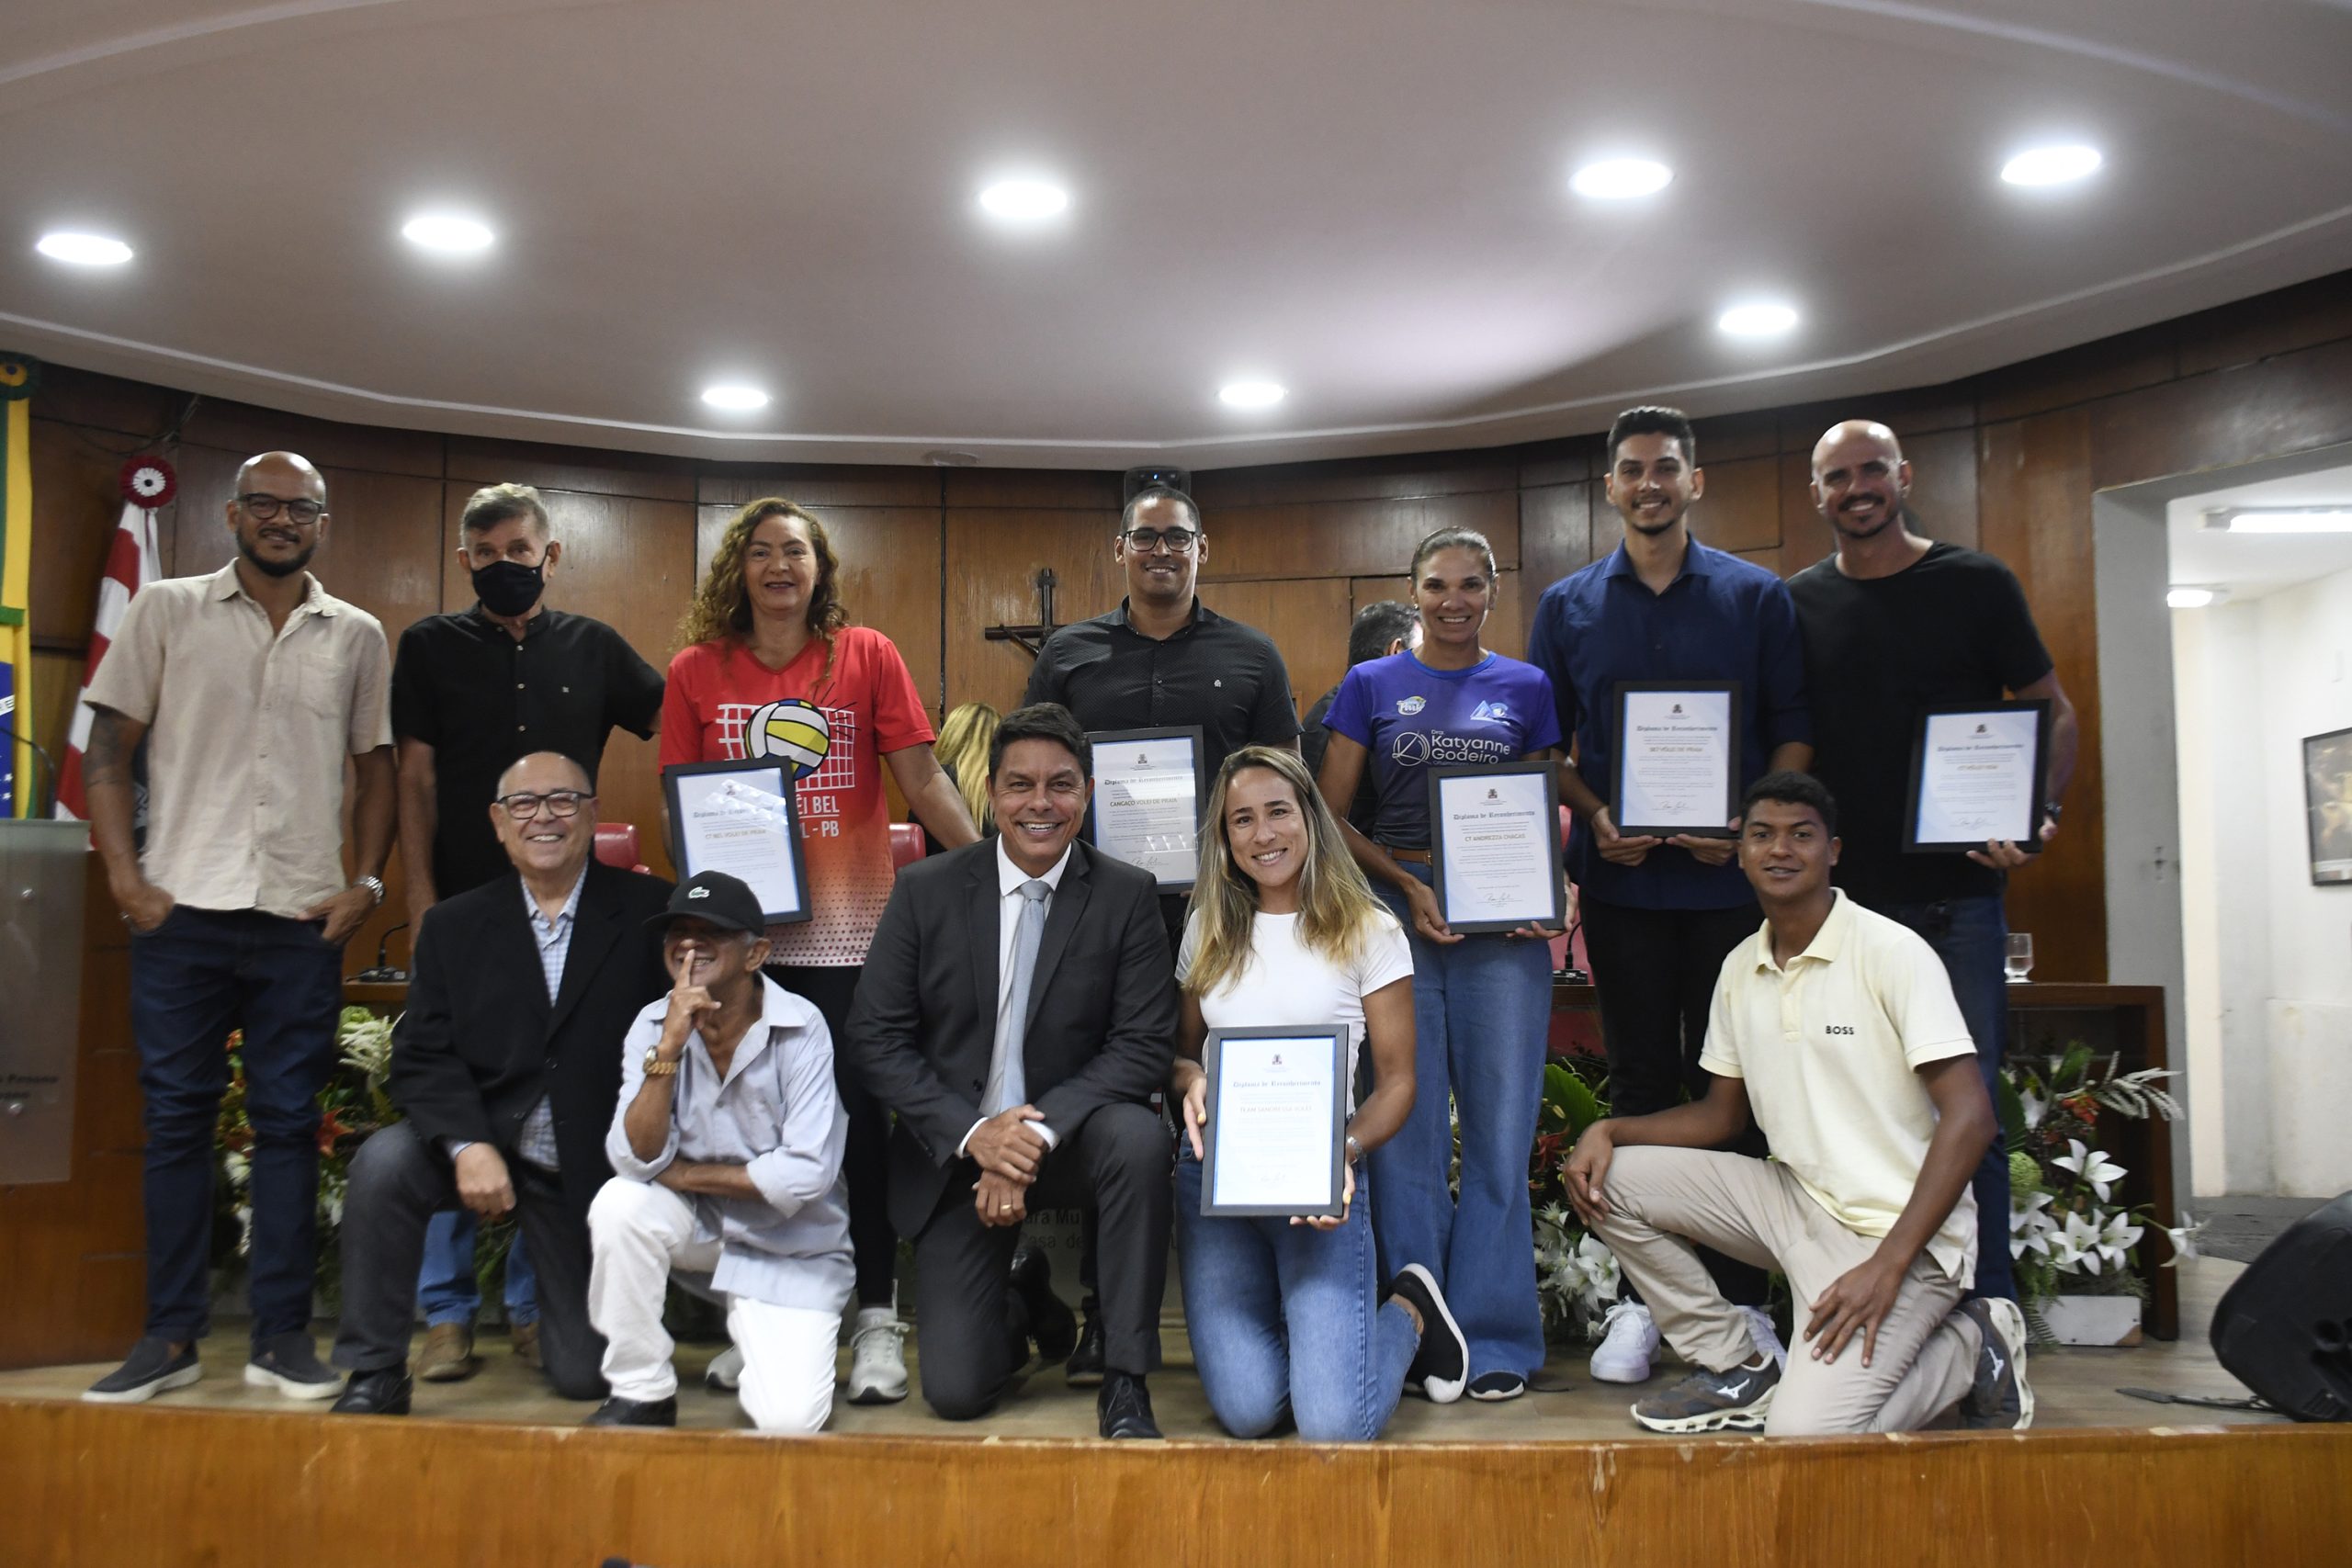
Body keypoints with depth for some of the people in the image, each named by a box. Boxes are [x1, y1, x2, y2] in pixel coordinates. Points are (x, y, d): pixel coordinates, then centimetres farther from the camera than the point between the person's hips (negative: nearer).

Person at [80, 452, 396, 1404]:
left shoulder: (357, 637, 9)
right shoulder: (165, 610, 6)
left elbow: (376, 766, 13)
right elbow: (109, 746, 4)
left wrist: (367, 882, 2)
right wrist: (124, 875, -4)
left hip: (304, 921, 1)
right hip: (181, 908, -1)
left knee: (289, 1122, 4)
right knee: (177, 1119, 5)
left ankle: (282, 1335, 13)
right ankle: (170, 1335, 14)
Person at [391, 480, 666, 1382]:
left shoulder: (593, 649, 10)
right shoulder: (431, 647, 7)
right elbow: (416, 778, 4)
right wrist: (420, 900, -5)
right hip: (464, 910, -1)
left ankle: (538, 1307, 15)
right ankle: (448, 1315, 9)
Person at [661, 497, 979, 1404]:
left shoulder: (867, 656, 4)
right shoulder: (697, 670, 8)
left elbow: (922, 781, 1)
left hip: (847, 927, -1)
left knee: (858, 1119, 1)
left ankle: (877, 1320, 12)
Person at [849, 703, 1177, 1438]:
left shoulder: (1128, 896, -6)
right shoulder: (926, 891, -3)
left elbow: (1146, 1043, -11)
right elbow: (875, 1037, -6)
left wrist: (1039, 1132, -24)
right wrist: (973, 1133, -19)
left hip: (1070, 1138, 0)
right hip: (957, 1150, 1)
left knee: (1138, 1137, -36)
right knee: (955, 1392, -6)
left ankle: (1125, 1383, -20)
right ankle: (1022, 1305, 30)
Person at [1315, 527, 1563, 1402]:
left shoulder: (1527, 689, 11)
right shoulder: (1370, 686, 8)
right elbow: (1331, 815, 5)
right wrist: (1406, 884, -8)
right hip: (1395, 912, 0)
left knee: (1500, 1127, 1)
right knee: (1404, 1127, 3)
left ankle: (1496, 1336, 11)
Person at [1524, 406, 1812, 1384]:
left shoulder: (1757, 597, 6)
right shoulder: (1567, 606, 9)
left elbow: (1794, 732, 4)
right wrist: (1595, 817, -8)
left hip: (1733, 875, -1)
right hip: (1622, 877, 1)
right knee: (1640, 1082, 6)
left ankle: (1743, 1304, 12)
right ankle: (1641, 1301, 13)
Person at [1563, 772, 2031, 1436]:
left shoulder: (1891, 951, -13)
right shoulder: (1740, 968, 7)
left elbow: (1969, 1115, -18)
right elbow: (1721, 1114, 16)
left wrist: (1887, 1264, -24)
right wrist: (1609, 1130, -4)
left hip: (1898, 1230, -7)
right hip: (1795, 1201, 7)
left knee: (1804, 1432, -24)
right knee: (1611, 1177, -5)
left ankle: (1969, 1348, 4)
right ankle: (1735, 1368, 8)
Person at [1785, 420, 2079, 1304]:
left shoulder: (1977, 586, 2)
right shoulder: (1796, 605, 8)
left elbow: (2055, 713, 4)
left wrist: (2040, 810, -14)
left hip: (1957, 896, -2)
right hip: (1842, 898, 3)